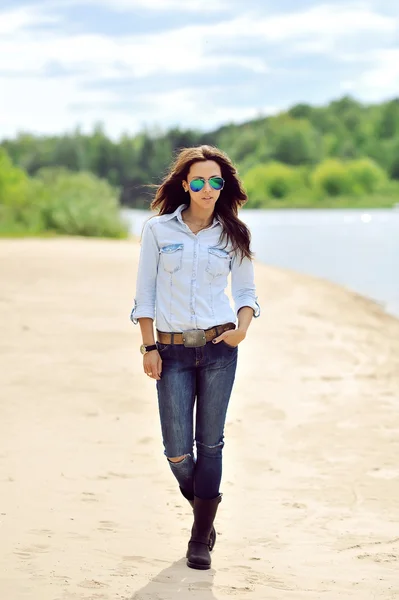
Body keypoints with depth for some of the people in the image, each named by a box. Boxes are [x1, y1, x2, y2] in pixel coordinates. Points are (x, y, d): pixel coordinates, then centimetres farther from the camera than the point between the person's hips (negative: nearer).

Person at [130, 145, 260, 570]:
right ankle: (203, 507, 30)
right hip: (172, 349, 0)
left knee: (210, 443, 2)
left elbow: (246, 290, 11)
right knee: (177, 450, -2)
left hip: (218, 347, 0)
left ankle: (201, 538, 12)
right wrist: (149, 347, -4)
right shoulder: (157, 229, 2)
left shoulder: (232, 234, 5)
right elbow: (145, 293, 3)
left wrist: (243, 325, -8)